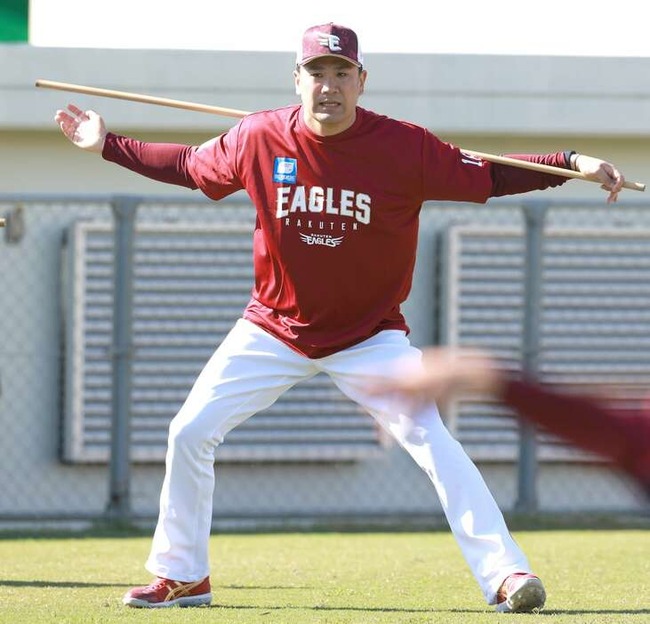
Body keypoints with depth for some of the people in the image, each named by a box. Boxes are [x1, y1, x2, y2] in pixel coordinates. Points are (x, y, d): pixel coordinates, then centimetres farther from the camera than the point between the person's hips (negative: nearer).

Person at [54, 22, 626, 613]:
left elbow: (491, 177, -12)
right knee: (189, 433, -1)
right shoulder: (258, 138, -10)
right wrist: (108, 144, 7)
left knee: (433, 442, -19)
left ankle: (505, 574, -16)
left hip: (370, 337, -3)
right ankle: (182, 577, 17)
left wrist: (573, 164, -24)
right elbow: (189, 165, 8)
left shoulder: (405, 147, -17)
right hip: (275, 328, 3)